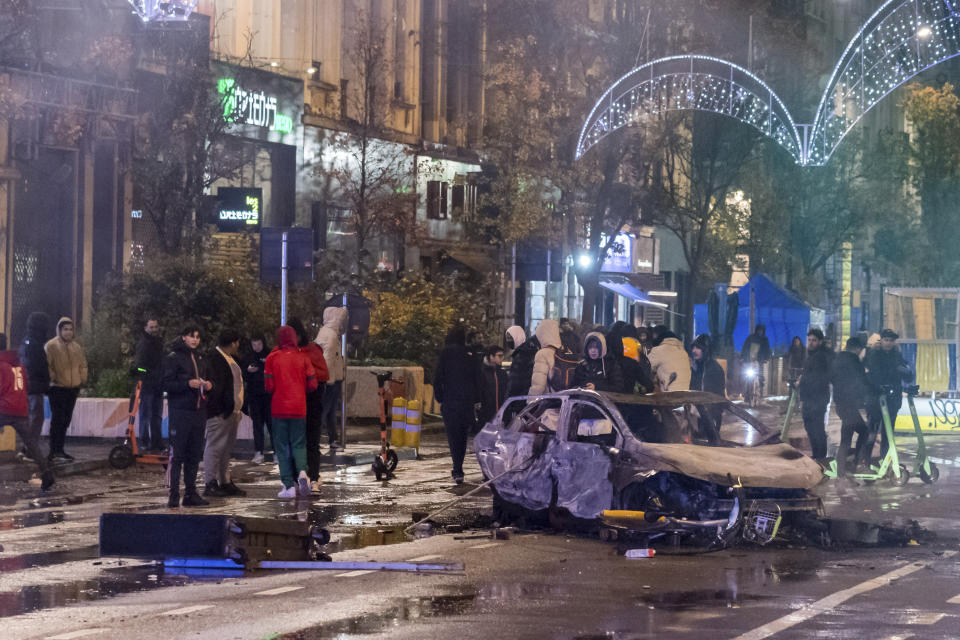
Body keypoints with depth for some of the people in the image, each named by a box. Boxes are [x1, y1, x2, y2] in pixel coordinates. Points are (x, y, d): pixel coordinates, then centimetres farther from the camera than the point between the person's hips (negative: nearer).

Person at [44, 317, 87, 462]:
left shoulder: (76, 347, 14)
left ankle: (59, 449, 18)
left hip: (73, 389, 7)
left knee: (66, 420, 10)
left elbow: (83, 364, 22)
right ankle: (54, 451, -7)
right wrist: (52, 378, -16)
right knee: (58, 419, -10)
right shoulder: (51, 345, -6)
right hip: (57, 389, -6)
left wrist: (83, 378, 11)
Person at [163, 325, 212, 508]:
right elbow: (166, 384, -11)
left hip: (198, 411, 7)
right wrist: (188, 384, -21)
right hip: (180, 412, -7)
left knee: (194, 455, 8)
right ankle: (174, 495, -6)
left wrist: (207, 385, 6)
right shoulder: (173, 357, -4)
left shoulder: (199, 358, 18)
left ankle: (191, 494, 13)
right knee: (178, 454, -8)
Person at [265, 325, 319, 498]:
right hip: (299, 408, 1)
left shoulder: (272, 358, -3)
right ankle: (302, 472, -18)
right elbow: (312, 385, 0)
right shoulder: (302, 357, 0)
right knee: (299, 444, 11)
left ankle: (289, 486, -1)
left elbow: (269, 386, -5)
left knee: (282, 447, 5)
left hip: (279, 408, -1)